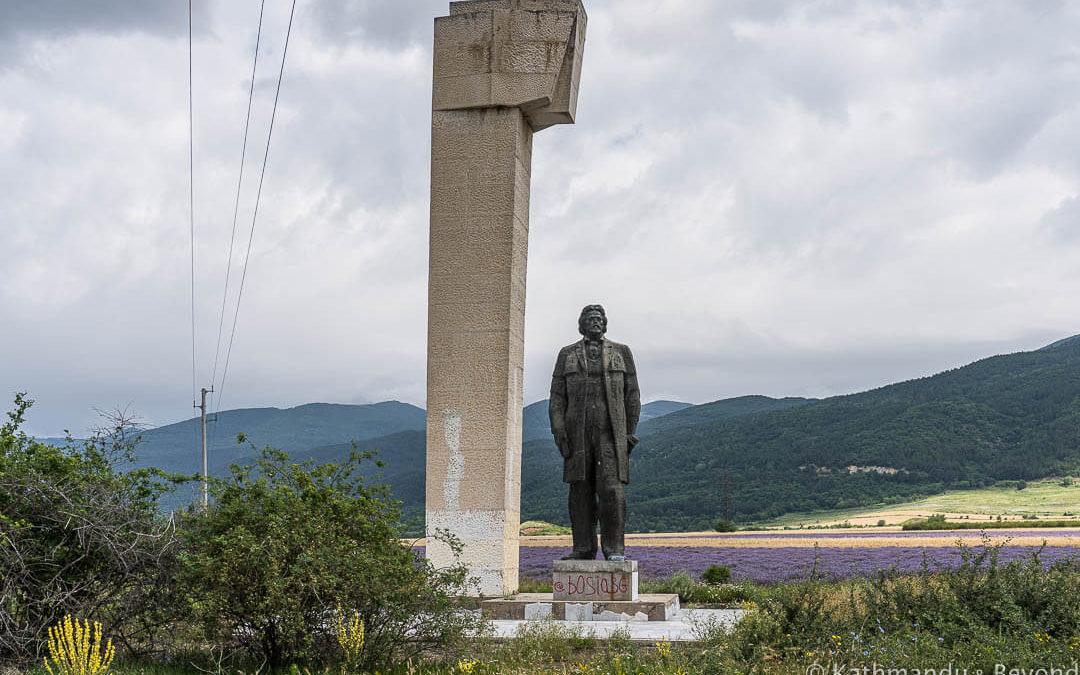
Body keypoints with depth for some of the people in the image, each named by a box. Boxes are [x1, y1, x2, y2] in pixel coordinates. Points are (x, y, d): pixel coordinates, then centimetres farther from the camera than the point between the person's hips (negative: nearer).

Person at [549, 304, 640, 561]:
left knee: (611, 488, -12)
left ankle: (613, 548, -7)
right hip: (578, 432, 2)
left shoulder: (621, 352, 10)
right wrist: (558, 430, -5)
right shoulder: (567, 355, 12)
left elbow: (632, 395, 8)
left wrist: (630, 432, -1)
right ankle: (583, 548, 6)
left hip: (610, 432, -1)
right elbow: (557, 396, 7)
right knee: (581, 490, 1)